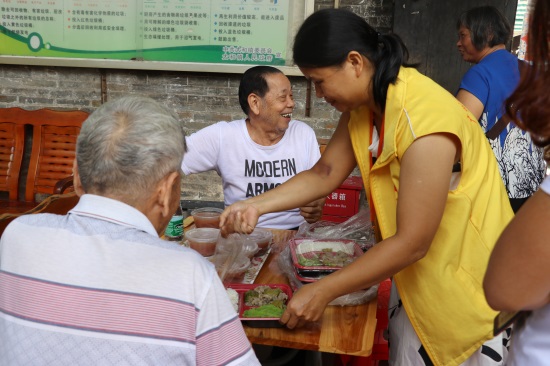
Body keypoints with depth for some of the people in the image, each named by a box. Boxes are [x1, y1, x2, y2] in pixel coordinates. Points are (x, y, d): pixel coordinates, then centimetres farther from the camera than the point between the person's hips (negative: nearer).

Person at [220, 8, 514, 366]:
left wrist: (322, 292, -25)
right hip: (418, 268, 7)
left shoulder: (424, 121, -32)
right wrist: (256, 205, -11)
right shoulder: (363, 105, -6)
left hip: (468, 278, -7)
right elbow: (325, 173, 2)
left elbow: (412, 243, -30)